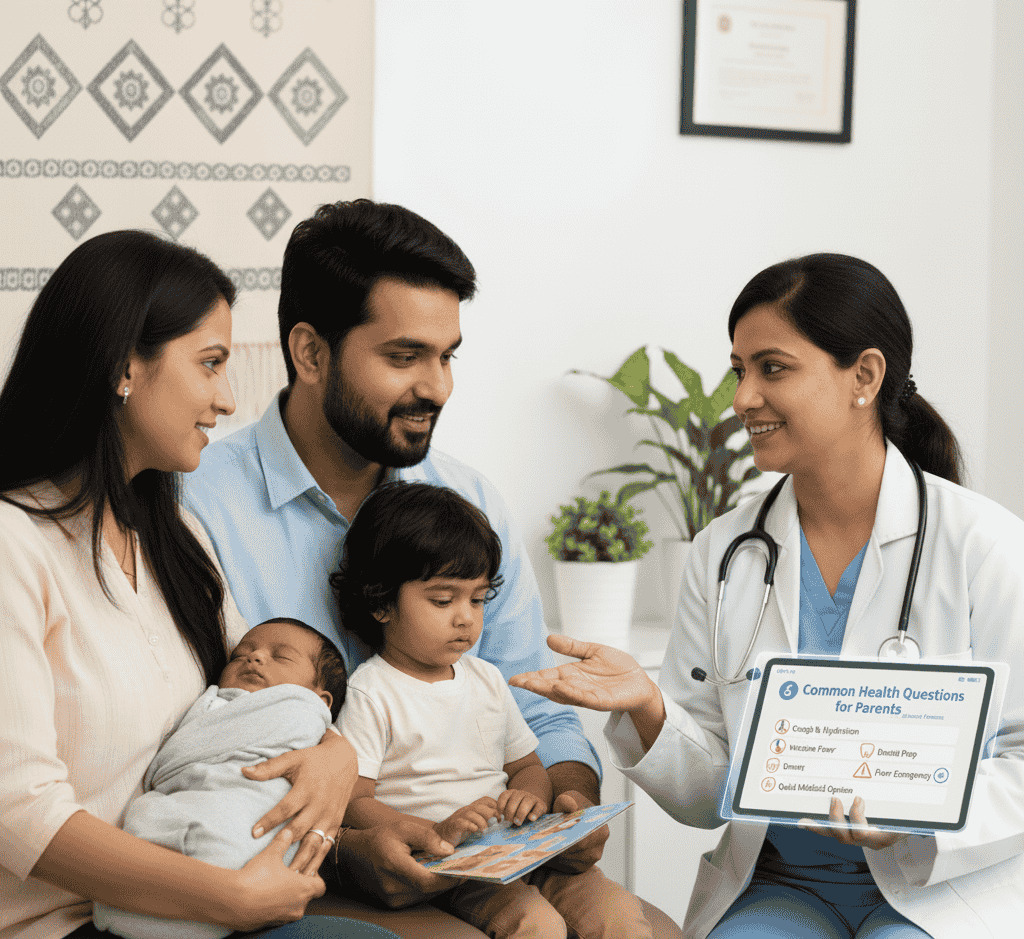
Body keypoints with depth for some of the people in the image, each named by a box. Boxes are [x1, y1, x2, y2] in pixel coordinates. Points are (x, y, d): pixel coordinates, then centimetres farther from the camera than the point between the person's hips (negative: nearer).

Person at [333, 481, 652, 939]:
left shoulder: (486, 679, 19)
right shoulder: (371, 693, -2)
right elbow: (352, 802, -9)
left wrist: (529, 795, 1)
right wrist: (436, 832, -24)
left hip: (520, 851, 6)